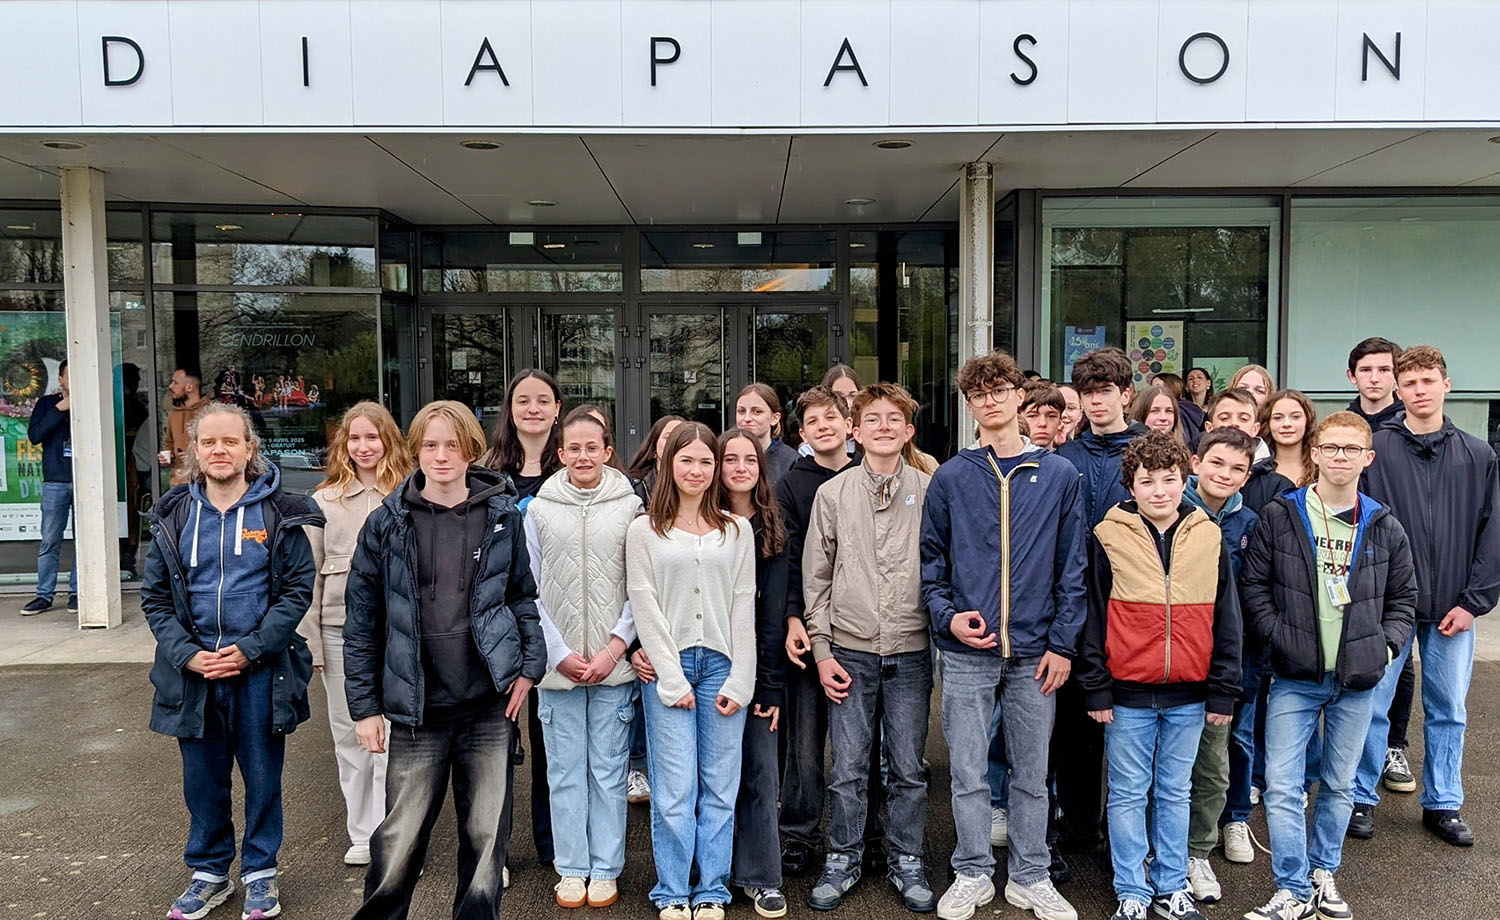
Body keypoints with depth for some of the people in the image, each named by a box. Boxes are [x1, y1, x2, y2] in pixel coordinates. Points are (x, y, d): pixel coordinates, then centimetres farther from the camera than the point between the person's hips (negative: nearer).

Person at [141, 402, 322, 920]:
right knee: (203, 779, 12)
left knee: (263, 776, 8)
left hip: (261, 671, -2)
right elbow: (156, 598, 5)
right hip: (193, 671, 2)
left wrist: (250, 649, -15)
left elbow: (298, 590, -6)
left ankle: (259, 873, 25)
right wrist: (188, 654, -9)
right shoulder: (172, 517, 5)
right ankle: (209, 873, 30)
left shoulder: (280, 514, -3)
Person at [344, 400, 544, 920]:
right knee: (399, 840, 5)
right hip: (417, 707, -1)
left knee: (486, 837, 8)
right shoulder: (387, 524, 0)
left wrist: (529, 665, 1)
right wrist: (365, 705, 0)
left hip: (489, 706, 1)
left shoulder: (502, 517, 3)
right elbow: (361, 620, 2)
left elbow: (523, 596, 12)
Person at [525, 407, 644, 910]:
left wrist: (615, 646, -9)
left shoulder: (630, 506, 0)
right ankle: (572, 868, 24)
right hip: (557, 665, 1)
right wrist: (559, 653, -5)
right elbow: (529, 590, 2)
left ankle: (605, 868, 22)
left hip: (614, 664, -1)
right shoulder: (539, 509, 2)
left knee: (609, 769, 7)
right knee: (565, 770, 9)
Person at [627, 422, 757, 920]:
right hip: (668, 667, -2)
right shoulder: (644, 530, 4)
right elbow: (645, 606, -1)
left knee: (720, 787, 5)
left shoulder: (736, 530, 9)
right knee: (675, 789, -1)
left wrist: (738, 681, -2)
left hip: (722, 665, 2)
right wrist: (672, 678, -7)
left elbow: (744, 606, 5)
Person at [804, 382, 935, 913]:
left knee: (908, 769, 9)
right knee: (848, 769, 6)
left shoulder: (929, 492, 1)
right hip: (849, 653, 0)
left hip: (911, 652, 0)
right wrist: (822, 649, 0)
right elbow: (816, 577, 4)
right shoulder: (832, 494, 3)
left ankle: (906, 862, 26)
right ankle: (843, 860, 24)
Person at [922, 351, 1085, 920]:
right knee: (968, 773, 7)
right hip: (966, 652, 0)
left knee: (1032, 773, 11)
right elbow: (930, 559, 7)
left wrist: (1062, 642, -3)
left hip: (1036, 652, 1)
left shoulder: (1059, 475, 3)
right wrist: (947, 615, -8)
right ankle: (972, 874, 23)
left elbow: (1072, 567, 3)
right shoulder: (950, 478, 3)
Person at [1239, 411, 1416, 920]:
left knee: (1340, 784, 14)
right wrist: (1278, 637, -10)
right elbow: (1253, 583, -1)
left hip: (1357, 679, 2)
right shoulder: (1279, 516, -3)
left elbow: (1403, 595, 13)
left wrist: (1386, 645, 0)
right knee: (1281, 786, -5)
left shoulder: (1384, 526, 4)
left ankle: (1323, 872, 32)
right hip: (1295, 678, -2)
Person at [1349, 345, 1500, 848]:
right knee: (1372, 705, 3)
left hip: (1453, 609, 3)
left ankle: (1443, 803, 27)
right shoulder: (1376, 449, -3)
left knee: (1449, 710, 13)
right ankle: (1361, 798, 18)